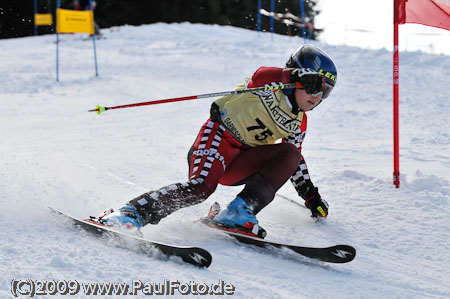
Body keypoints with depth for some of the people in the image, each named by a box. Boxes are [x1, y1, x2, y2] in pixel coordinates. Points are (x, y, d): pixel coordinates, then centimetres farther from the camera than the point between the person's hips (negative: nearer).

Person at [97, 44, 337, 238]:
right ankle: (133, 213, -32)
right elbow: (262, 76, -30)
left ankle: (241, 210, -25)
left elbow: (294, 161, 28)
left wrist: (311, 194, 20)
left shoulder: (298, 123, 16)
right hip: (220, 135, -7)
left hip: (239, 166, 7)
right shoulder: (273, 85, -5)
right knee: (202, 186, -32)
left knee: (290, 155, -15)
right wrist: (301, 76, -49)